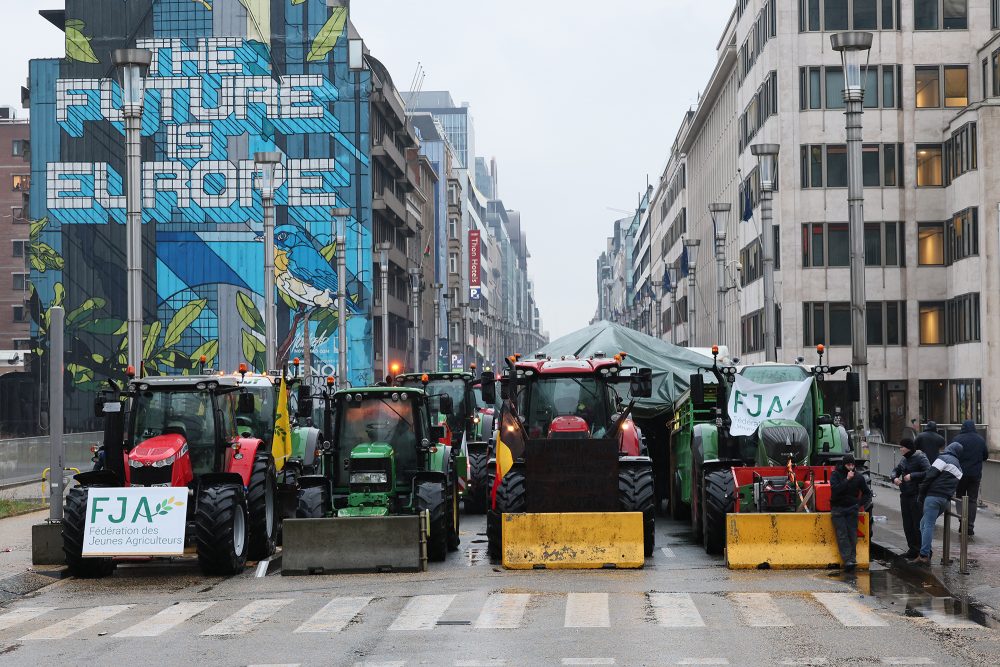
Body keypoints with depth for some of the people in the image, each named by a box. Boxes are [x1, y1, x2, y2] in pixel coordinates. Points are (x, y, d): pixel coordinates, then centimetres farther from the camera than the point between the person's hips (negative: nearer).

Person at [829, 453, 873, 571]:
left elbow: (867, 493, 17)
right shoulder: (836, 475, -3)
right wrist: (847, 480, -22)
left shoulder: (858, 477, 4)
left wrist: (861, 504, 4)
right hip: (837, 509, -2)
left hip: (852, 509, 2)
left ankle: (853, 559, -2)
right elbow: (835, 489, -19)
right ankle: (848, 560, -17)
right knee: (842, 535, -11)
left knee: (852, 534, -5)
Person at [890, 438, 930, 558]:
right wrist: (894, 478, 0)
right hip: (905, 495, 8)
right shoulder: (904, 459, 12)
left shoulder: (920, 458, -13)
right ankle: (913, 549, 21)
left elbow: (929, 473, -23)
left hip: (917, 495, -8)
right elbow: (896, 470, 23)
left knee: (918, 523, -5)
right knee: (907, 524, 11)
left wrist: (912, 476, -23)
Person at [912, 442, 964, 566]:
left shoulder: (943, 459, -1)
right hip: (946, 500, 8)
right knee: (924, 523, 16)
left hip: (934, 496, -8)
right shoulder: (959, 468, 26)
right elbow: (955, 487, 23)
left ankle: (924, 555, -14)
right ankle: (925, 551, 11)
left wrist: (921, 495, -4)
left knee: (928, 525, -9)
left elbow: (930, 476, -8)